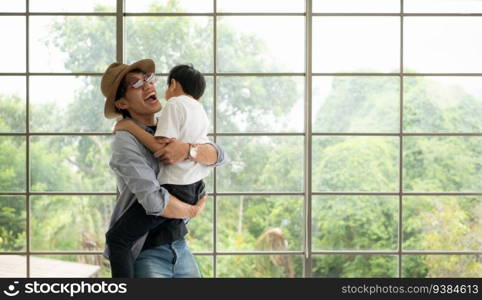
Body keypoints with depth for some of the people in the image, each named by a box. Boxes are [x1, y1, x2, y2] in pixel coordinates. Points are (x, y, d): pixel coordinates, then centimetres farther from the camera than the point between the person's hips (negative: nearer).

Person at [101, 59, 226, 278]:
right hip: (147, 257, -7)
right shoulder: (125, 141, -13)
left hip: (180, 248, 7)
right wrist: (193, 210, -7)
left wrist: (187, 150, -22)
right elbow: (155, 201, -24)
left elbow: (217, 155, -1)